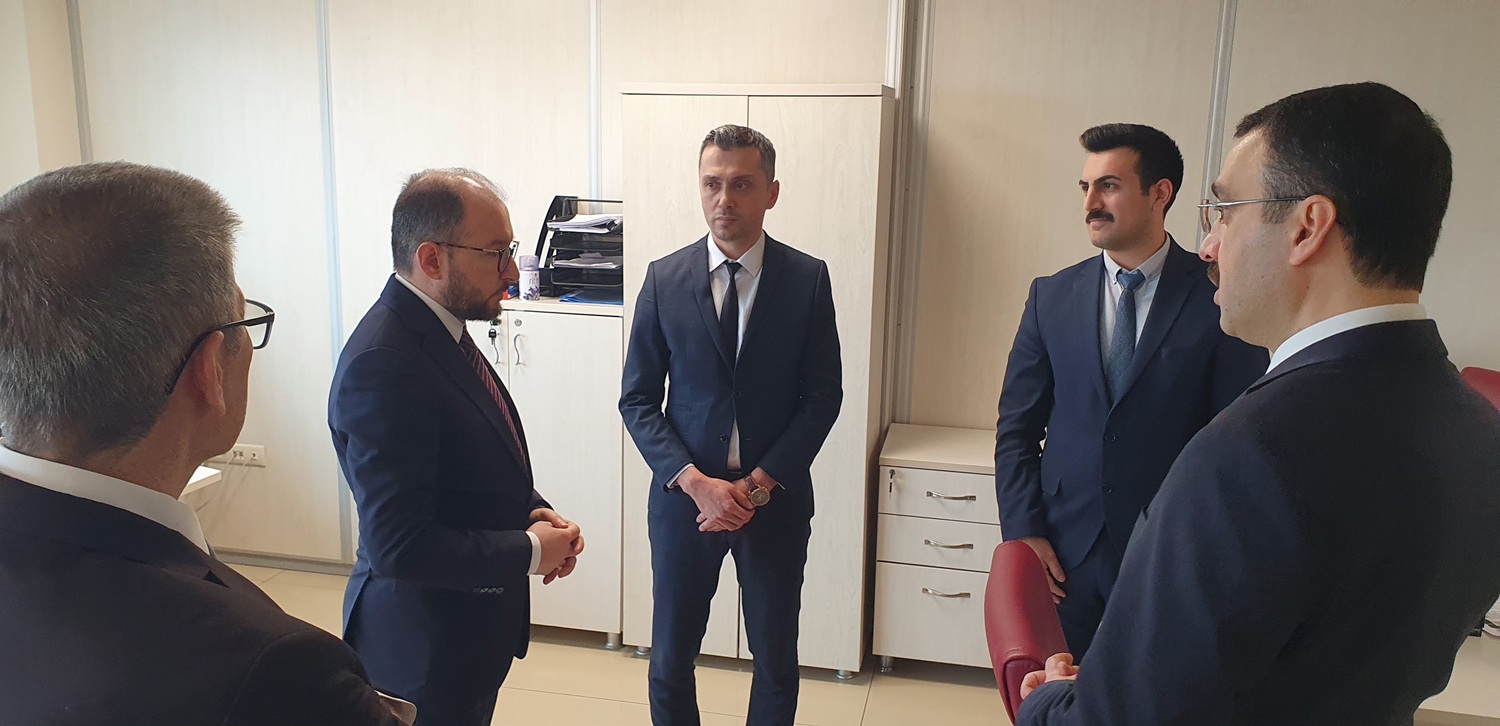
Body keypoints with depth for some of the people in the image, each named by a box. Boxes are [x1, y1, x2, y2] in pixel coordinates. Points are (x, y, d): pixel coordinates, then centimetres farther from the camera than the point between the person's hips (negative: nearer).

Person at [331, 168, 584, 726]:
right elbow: (399, 546, -29)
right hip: (425, 645, -9)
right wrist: (530, 551, -19)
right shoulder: (382, 365, -28)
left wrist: (534, 511, -3)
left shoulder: (440, 328, 2)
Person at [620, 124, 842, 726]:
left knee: (776, 659, 14)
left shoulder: (808, 278, -4)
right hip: (684, 496, 1)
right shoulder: (663, 279, -3)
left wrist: (757, 485, -12)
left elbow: (824, 396, -4)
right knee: (670, 659, 12)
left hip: (776, 498, 0)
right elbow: (637, 400, -2)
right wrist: (696, 482, -14)